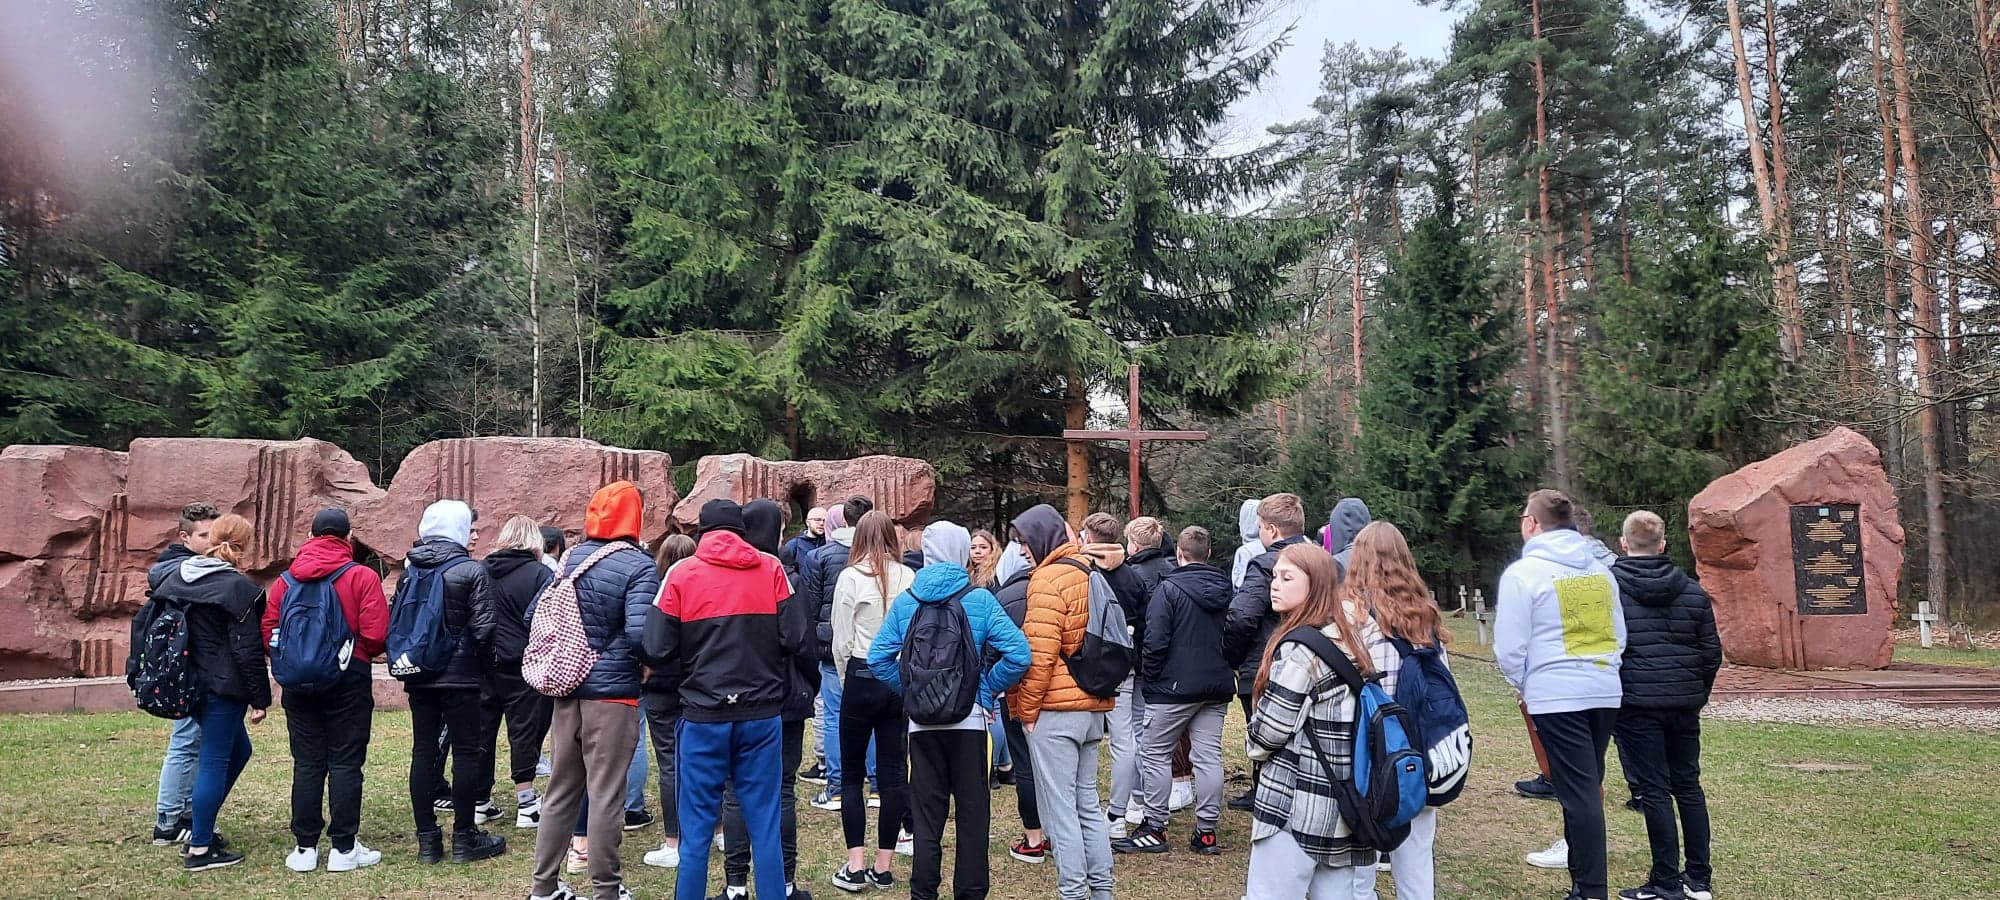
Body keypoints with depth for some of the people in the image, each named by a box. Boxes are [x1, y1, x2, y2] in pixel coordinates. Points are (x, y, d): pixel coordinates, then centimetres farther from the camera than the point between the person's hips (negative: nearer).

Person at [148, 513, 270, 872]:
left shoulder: (176, 575, 8)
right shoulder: (237, 587, -15)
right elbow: (248, 649, -15)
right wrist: (259, 698, -10)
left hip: (191, 681, 8)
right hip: (223, 687, -8)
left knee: (238, 749, 21)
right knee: (215, 761, 0)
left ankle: (200, 828, 24)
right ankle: (200, 849, 5)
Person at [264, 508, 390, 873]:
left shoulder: (287, 579, 5)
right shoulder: (362, 577, -7)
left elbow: (269, 632, 1)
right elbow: (375, 635, -14)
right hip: (349, 679, -4)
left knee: (306, 764, 10)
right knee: (345, 763, 2)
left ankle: (304, 847, 13)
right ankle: (344, 848, 5)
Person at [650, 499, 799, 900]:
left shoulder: (682, 573, -3)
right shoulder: (771, 569, 0)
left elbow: (658, 647, -5)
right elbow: (795, 639, -3)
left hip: (704, 715, -1)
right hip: (762, 712, 1)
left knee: (696, 829, 8)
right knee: (764, 825, 9)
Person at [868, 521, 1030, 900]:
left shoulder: (905, 601, 1)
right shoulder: (979, 599, -6)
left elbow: (878, 658, -3)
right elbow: (1018, 654, -14)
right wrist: (989, 688, -1)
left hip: (922, 722, 2)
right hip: (970, 718, -2)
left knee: (926, 812, 10)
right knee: (972, 811, 9)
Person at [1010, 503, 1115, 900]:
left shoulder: (1048, 578, -12)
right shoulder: (1088, 574, 13)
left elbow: (1040, 651, -17)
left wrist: (1027, 707, -10)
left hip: (1056, 708, -8)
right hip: (1093, 706, 9)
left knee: (1059, 807, -3)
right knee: (1088, 803, 14)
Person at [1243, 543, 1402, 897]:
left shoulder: (1300, 649, -16)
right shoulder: (1358, 632, 8)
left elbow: (1269, 728, -12)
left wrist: (1256, 748, 7)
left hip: (1295, 802, -8)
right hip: (1349, 800, 8)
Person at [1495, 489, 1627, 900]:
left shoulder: (1523, 572, -9)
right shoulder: (1599, 568, 10)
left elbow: (1509, 648, -9)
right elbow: (1619, 634, 16)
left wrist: (1526, 687, 7)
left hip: (1557, 697, -6)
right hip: (1605, 692, 6)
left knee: (1578, 793, -2)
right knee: (1588, 789, 16)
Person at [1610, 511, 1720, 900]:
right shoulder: (1692, 590, 6)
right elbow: (1712, 651, 8)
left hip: (1636, 705, -4)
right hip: (1685, 705, 5)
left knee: (1654, 791, 0)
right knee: (1688, 785, 14)